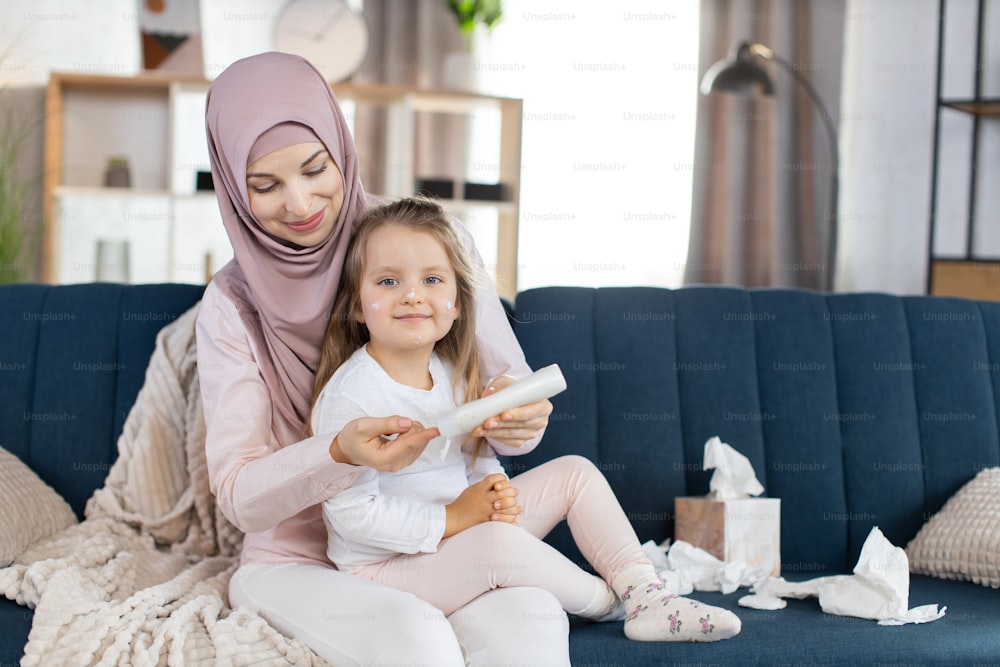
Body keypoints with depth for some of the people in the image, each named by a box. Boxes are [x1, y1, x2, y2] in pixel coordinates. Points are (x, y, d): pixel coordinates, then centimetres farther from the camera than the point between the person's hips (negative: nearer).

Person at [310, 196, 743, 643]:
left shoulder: (450, 372, 3)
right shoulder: (350, 396, -23)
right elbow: (351, 513, -26)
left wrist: (494, 495, -9)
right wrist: (451, 519, -23)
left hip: (459, 530, 9)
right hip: (386, 565, -8)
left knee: (575, 472, 4)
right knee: (501, 542, -34)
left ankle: (646, 597, -3)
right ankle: (605, 602, -7)